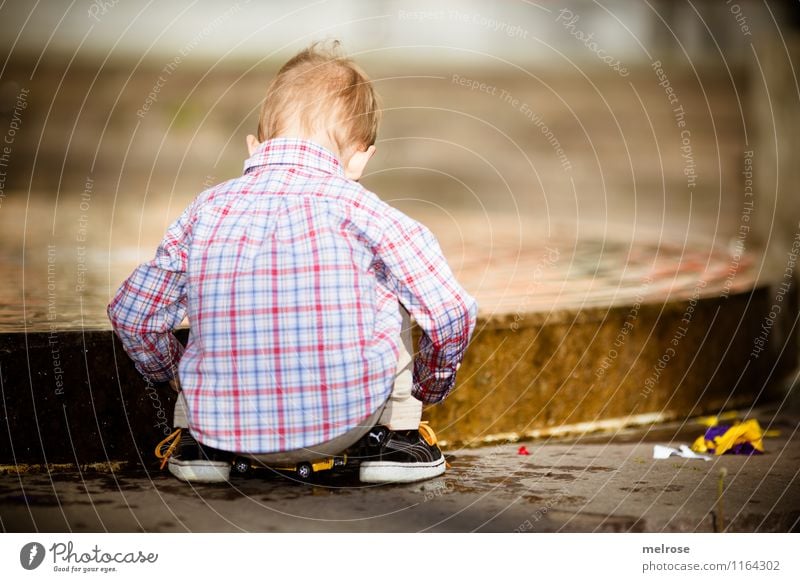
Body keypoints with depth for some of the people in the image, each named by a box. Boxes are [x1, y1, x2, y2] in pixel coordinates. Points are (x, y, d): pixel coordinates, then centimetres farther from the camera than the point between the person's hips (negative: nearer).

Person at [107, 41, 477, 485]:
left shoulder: (207, 210, 6)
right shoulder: (357, 207, -2)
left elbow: (130, 314, 13)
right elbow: (452, 313, -2)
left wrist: (175, 374, 34)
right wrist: (427, 388, 19)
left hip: (227, 426, 3)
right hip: (343, 424, -2)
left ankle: (196, 441, 22)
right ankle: (395, 435, 19)